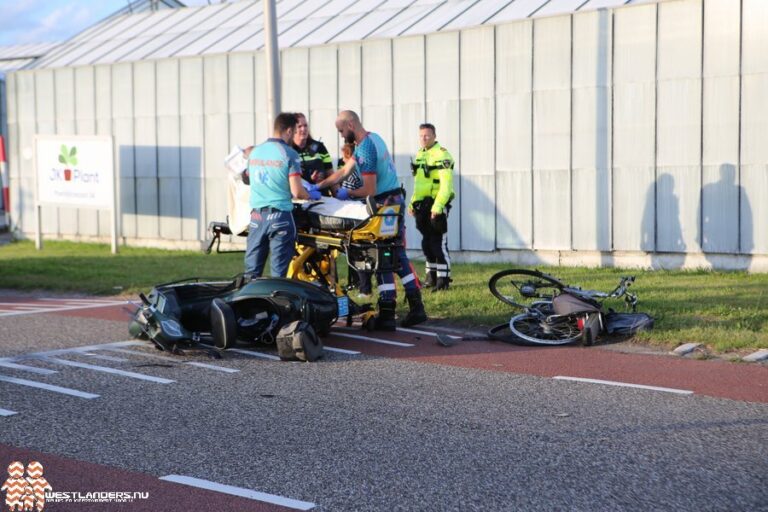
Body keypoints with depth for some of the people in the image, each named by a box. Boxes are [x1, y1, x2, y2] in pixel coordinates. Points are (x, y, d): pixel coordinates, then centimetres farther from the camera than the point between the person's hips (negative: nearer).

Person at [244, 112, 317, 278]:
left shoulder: (254, 152, 9)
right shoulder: (289, 154, -9)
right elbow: (296, 192, -13)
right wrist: (310, 195, 10)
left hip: (256, 214, 5)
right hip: (280, 216, -5)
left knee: (252, 270, 10)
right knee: (279, 271, 1)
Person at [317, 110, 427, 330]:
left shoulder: (365, 150, -20)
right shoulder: (373, 138, 11)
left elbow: (369, 190, -20)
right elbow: (345, 171, 16)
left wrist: (347, 193, -2)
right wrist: (318, 186, 14)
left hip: (385, 204, -9)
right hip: (396, 201, 9)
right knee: (398, 255, 13)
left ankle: (386, 315, 0)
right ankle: (416, 307, 14)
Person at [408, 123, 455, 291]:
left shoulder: (441, 154, -11)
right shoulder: (420, 154, 17)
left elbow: (446, 184, -19)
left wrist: (438, 206, -26)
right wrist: (413, 203, 18)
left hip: (436, 205, -8)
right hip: (422, 205, 8)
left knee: (438, 242, -8)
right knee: (426, 242, 12)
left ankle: (443, 278, -4)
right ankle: (431, 276, 20)